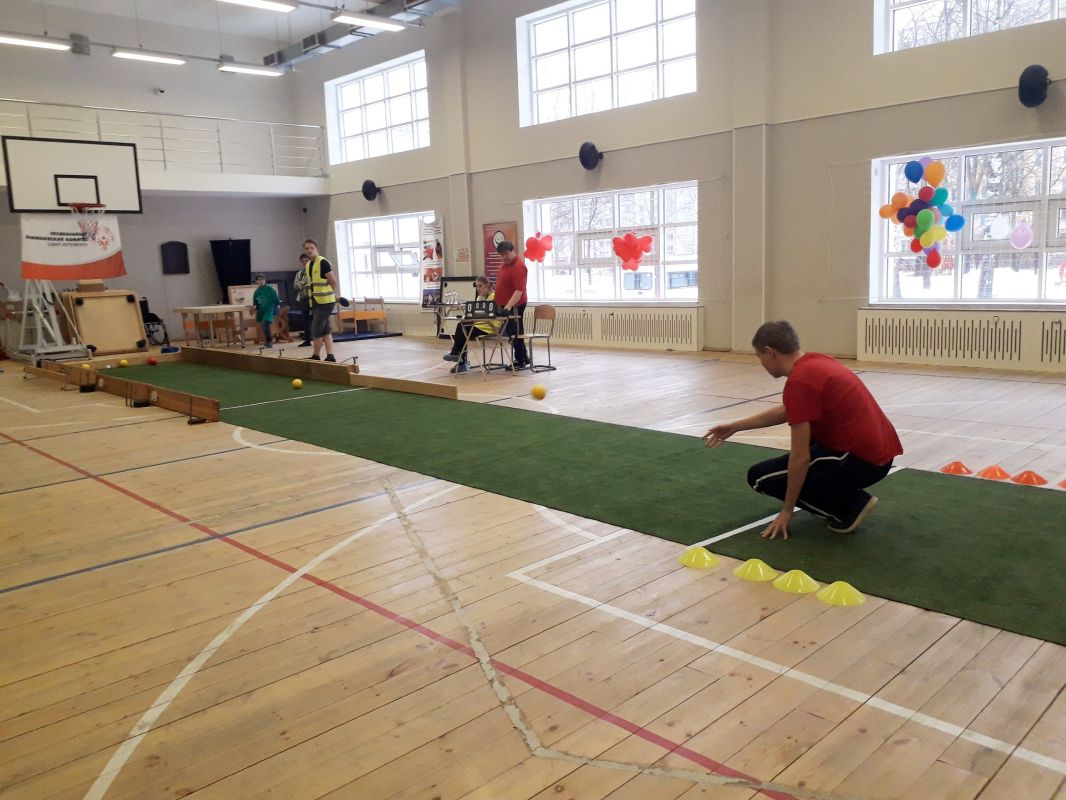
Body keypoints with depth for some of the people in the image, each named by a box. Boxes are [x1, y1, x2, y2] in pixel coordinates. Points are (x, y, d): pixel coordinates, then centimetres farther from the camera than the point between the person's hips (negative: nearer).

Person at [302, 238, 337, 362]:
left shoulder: (323, 263, -13)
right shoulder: (307, 265, 13)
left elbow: (333, 281, -13)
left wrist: (329, 293, 1)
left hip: (325, 301, -9)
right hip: (315, 302, 9)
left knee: (316, 330, -7)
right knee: (325, 330, 8)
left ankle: (316, 356, 3)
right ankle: (330, 356, 10)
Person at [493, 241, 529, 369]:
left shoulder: (518, 266, -20)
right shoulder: (505, 263, 9)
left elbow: (519, 291, -28)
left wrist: (508, 307, -35)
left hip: (514, 306, -9)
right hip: (506, 305, 9)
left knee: (515, 334, -2)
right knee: (512, 333, 15)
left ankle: (521, 361, 7)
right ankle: (523, 358, 25)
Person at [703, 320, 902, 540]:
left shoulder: (799, 381, -18)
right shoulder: (815, 362, 10)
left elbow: (800, 457, -17)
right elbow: (787, 411, 27)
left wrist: (787, 511, -6)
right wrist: (735, 426, 29)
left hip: (861, 461, -9)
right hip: (881, 452, 9)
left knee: (759, 477, 2)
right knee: (804, 429, 33)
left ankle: (848, 506, -3)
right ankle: (845, 492, 20)